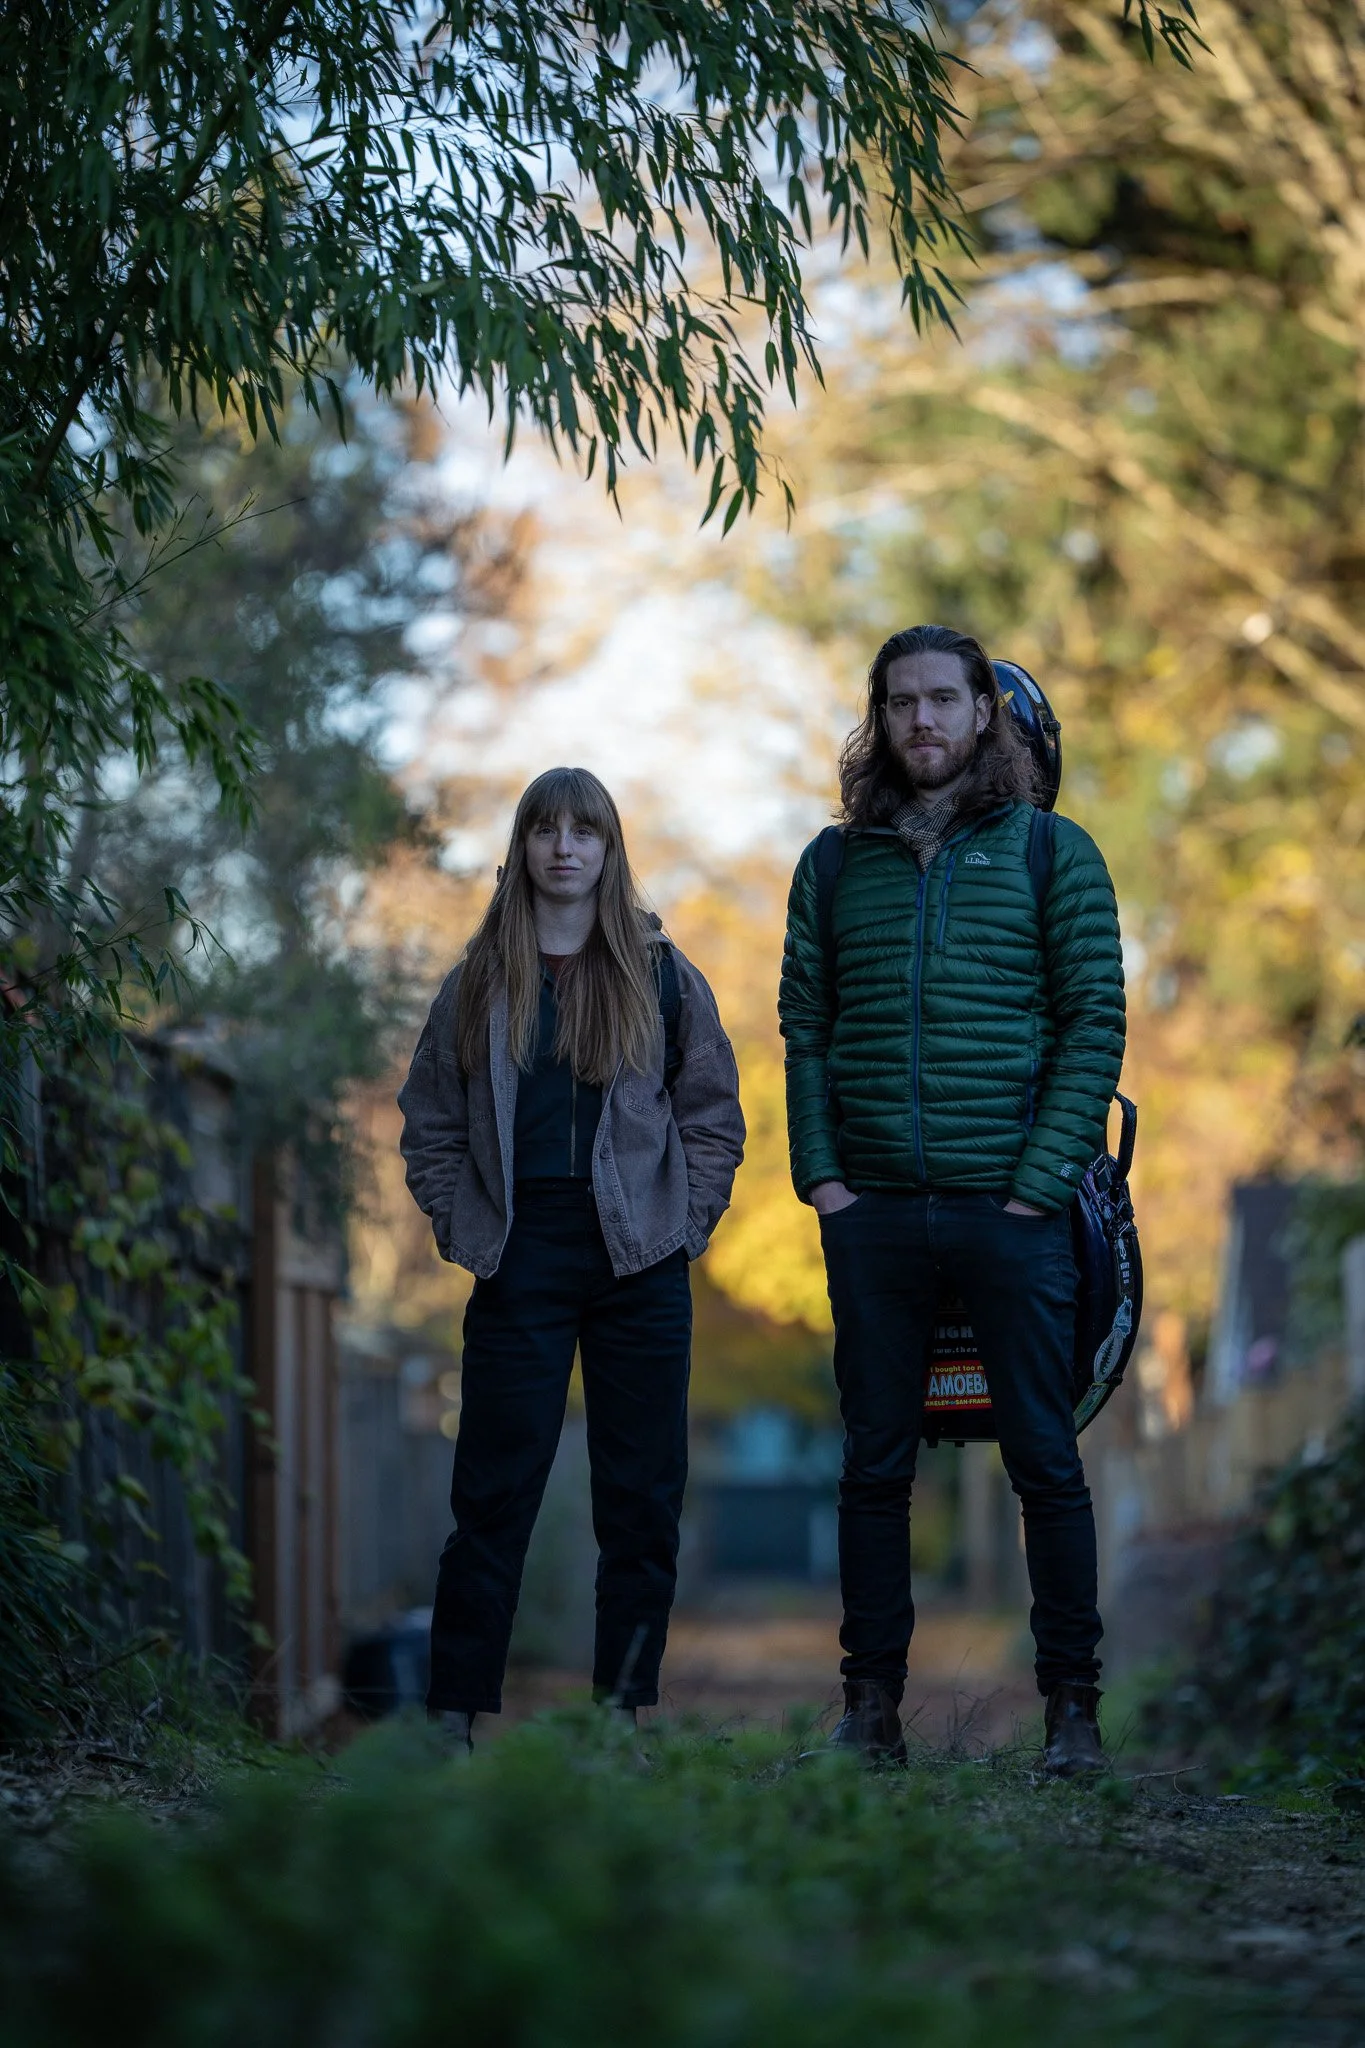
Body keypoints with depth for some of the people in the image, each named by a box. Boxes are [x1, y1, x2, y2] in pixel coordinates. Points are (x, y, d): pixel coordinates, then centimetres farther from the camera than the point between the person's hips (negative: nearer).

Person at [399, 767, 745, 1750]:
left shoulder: (662, 975, 7)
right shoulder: (480, 983, 8)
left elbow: (715, 1115, 8)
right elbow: (430, 1123, 11)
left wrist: (684, 1226, -1)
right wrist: (463, 1228, 1)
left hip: (640, 1262, 0)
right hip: (520, 1259, 0)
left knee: (641, 1494, 2)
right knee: (494, 1492, -2)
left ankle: (624, 1708, 9)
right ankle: (455, 1711, 0)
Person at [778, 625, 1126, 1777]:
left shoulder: (1052, 853, 3)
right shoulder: (837, 865, 11)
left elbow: (1095, 1024, -1)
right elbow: (804, 1027, 11)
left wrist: (1040, 1181, -10)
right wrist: (821, 1173, -1)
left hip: (1010, 1207, -3)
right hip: (873, 1210, 3)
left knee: (1047, 1464, -1)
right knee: (875, 1466, 7)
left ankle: (1073, 1705, 6)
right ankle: (872, 1705, 13)